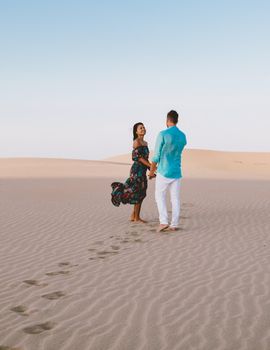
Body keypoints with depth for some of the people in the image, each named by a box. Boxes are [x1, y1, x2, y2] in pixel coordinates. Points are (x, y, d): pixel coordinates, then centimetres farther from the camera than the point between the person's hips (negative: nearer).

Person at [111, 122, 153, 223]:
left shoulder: (145, 143, 17)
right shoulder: (136, 141, -9)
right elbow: (138, 157, -17)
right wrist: (150, 166, -20)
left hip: (142, 170, 9)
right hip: (137, 169, -9)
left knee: (141, 194, 11)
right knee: (138, 193, -5)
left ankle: (133, 216, 19)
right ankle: (136, 218, 3)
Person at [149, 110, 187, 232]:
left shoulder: (163, 134, -13)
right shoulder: (183, 136, 6)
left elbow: (156, 155, -10)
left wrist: (152, 170, 4)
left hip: (164, 171, -5)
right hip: (177, 171, 5)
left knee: (160, 196, 7)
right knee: (175, 198, 6)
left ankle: (163, 221, -5)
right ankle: (174, 224, 7)